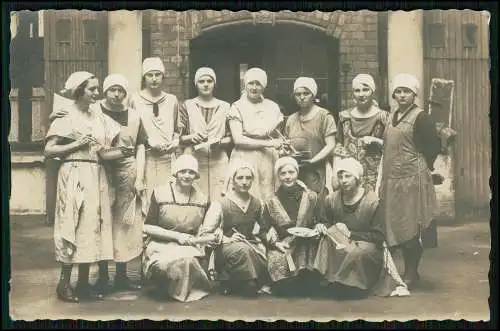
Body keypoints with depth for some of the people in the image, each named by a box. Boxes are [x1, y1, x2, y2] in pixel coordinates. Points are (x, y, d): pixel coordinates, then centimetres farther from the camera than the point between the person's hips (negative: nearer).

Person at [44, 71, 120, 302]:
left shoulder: (98, 115, 13)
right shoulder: (66, 116, -3)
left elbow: (106, 145, 17)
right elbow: (49, 150, -8)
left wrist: (105, 149, -4)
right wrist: (77, 144, -14)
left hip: (96, 177, 6)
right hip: (74, 176, -6)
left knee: (92, 225, 6)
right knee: (74, 225, -5)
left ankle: (83, 282, 14)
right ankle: (64, 283, 4)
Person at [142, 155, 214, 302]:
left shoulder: (202, 198, 8)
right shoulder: (160, 193, -2)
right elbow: (148, 227, -4)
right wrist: (177, 236, -12)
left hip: (190, 246, 2)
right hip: (161, 245, -2)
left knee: (188, 260, -32)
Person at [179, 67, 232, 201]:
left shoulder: (225, 107, 13)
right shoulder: (187, 106, 10)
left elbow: (230, 137, 12)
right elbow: (179, 137, 7)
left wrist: (220, 142, -8)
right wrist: (191, 138, -13)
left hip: (218, 161, 1)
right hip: (193, 160, -1)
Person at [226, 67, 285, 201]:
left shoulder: (272, 107, 12)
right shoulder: (237, 107, 1)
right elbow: (238, 140, -8)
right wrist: (267, 143, -11)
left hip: (268, 160, 3)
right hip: (245, 159, -3)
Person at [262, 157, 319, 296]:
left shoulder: (311, 197, 9)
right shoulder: (272, 202, 11)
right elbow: (267, 229, 9)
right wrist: (276, 243, -8)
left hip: (306, 244, -1)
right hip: (282, 245, 1)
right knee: (278, 262, -31)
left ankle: (303, 291, 1)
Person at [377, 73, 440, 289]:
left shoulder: (420, 117, -9)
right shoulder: (391, 117, 13)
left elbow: (434, 146, -10)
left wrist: (423, 166, -1)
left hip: (412, 178, -7)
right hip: (392, 178, 7)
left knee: (410, 228, -2)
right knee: (397, 226, 10)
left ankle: (411, 273, 10)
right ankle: (408, 270, 23)